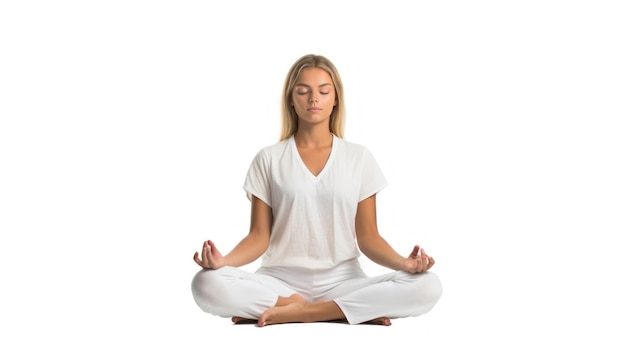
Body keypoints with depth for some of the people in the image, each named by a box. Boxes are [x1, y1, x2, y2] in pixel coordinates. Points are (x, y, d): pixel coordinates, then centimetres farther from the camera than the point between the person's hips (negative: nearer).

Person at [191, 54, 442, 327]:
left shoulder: (359, 158, 7)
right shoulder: (269, 159, 6)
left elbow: (368, 237, 5)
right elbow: (259, 235, 2)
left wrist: (403, 262, -16)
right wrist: (223, 261, -19)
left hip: (342, 282, 1)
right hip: (281, 280, 0)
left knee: (427, 287, -27)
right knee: (207, 285, -31)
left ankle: (294, 312, -20)